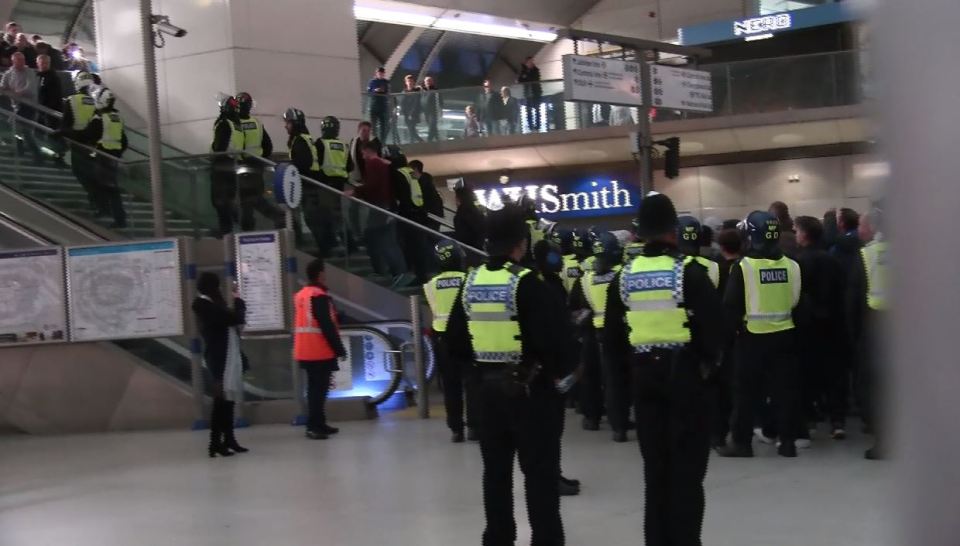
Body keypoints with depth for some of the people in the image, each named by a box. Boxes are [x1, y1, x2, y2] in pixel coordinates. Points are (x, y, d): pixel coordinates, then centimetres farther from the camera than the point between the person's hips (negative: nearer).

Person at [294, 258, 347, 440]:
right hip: (321, 352, -9)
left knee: (315, 388, 16)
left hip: (305, 352, 9)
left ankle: (319, 424, 22)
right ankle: (313, 427, -12)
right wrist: (339, 349, -14)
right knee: (319, 389, -8)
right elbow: (327, 326, -19)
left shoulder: (300, 296, 14)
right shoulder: (319, 297, -15)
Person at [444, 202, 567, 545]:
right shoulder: (525, 282, -16)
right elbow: (547, 335, -20)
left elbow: (455, 338, 7)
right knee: (540, 471, 0)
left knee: (496, 469, 13)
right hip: (529, 387, -6)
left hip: (488, 387, 6)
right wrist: (558, 372, -4)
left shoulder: (471, 282, 3)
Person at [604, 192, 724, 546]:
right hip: (685, 373, -4)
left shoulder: (624, 277, 0)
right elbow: (714, 326, -14)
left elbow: (613, 334, 3)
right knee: (687, 467, 3)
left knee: (655, 465, 14)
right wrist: (707, 360, 3)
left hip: (644, 375, 4)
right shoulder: (689, 272, -13)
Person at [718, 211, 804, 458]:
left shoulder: (743, 267, -12)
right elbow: (799, 302, 7)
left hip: (753, 337, -3)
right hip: (785, 335, 3)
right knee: (786, 388, 8)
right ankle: (788, 441, 10)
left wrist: (737, 326, 7)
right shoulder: (792, 266, -1)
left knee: (747, 390, 5)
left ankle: (741, 442, 8)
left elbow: (731, 305, -9)